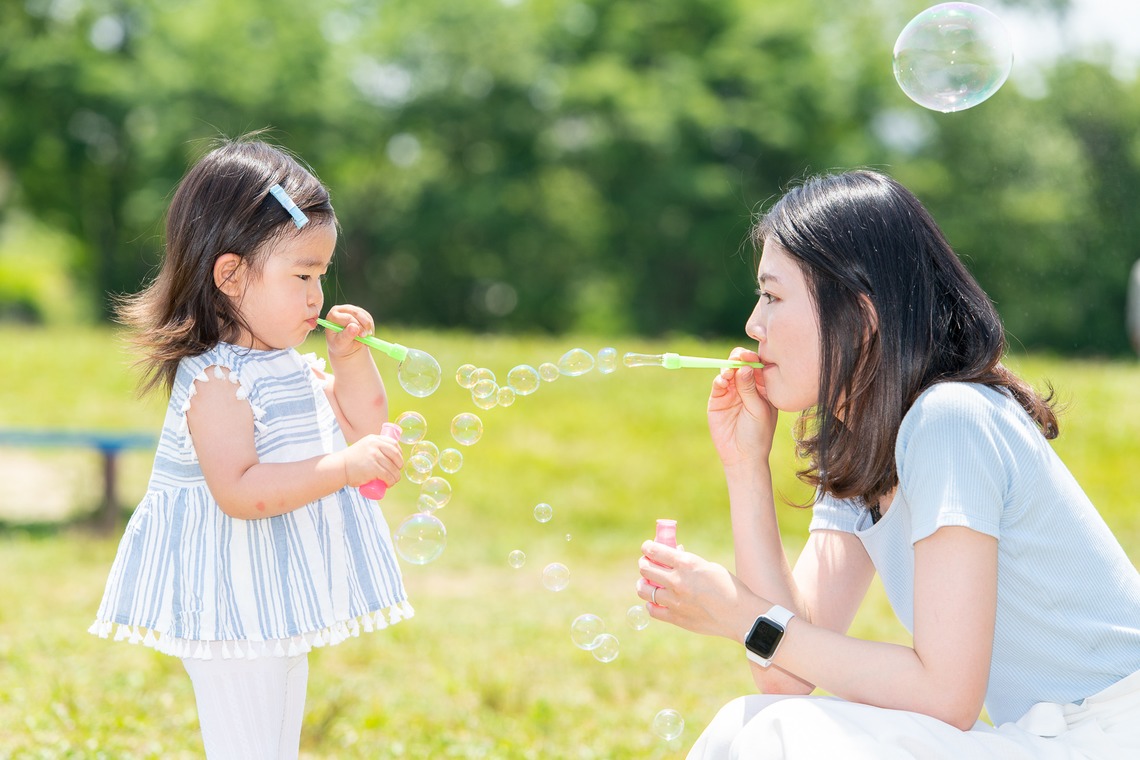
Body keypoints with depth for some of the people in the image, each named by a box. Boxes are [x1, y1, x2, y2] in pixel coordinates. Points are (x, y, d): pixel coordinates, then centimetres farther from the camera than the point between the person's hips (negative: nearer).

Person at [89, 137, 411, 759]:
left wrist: (350, 358, 4)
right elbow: (237, 490, -31)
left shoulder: (292, 363, 9)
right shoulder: (216, 380, -21)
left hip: (279, 605, 10)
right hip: (235, 608, -10)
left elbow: (361, 425, 20)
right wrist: (345, 468, -35)